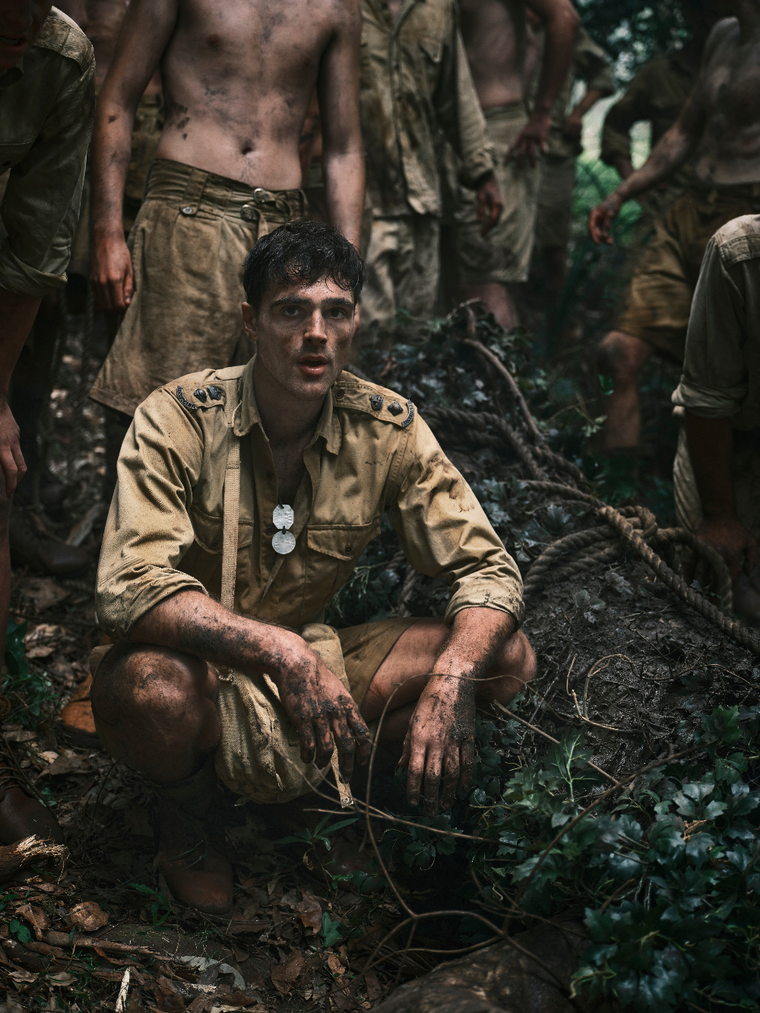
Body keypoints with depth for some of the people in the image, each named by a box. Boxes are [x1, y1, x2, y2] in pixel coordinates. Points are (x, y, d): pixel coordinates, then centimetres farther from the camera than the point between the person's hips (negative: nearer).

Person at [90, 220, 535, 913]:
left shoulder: (387, 429, -9)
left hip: (312, 663, 3)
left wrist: (449, 682, -31)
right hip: (201, 667, -3)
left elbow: (488, 568, -9)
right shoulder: (179, 421, -19)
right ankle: (187, 812, -2)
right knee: (150, 686, -40)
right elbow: (130, 587, -30)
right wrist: (283, 651, -43)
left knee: (507, 658, -15)